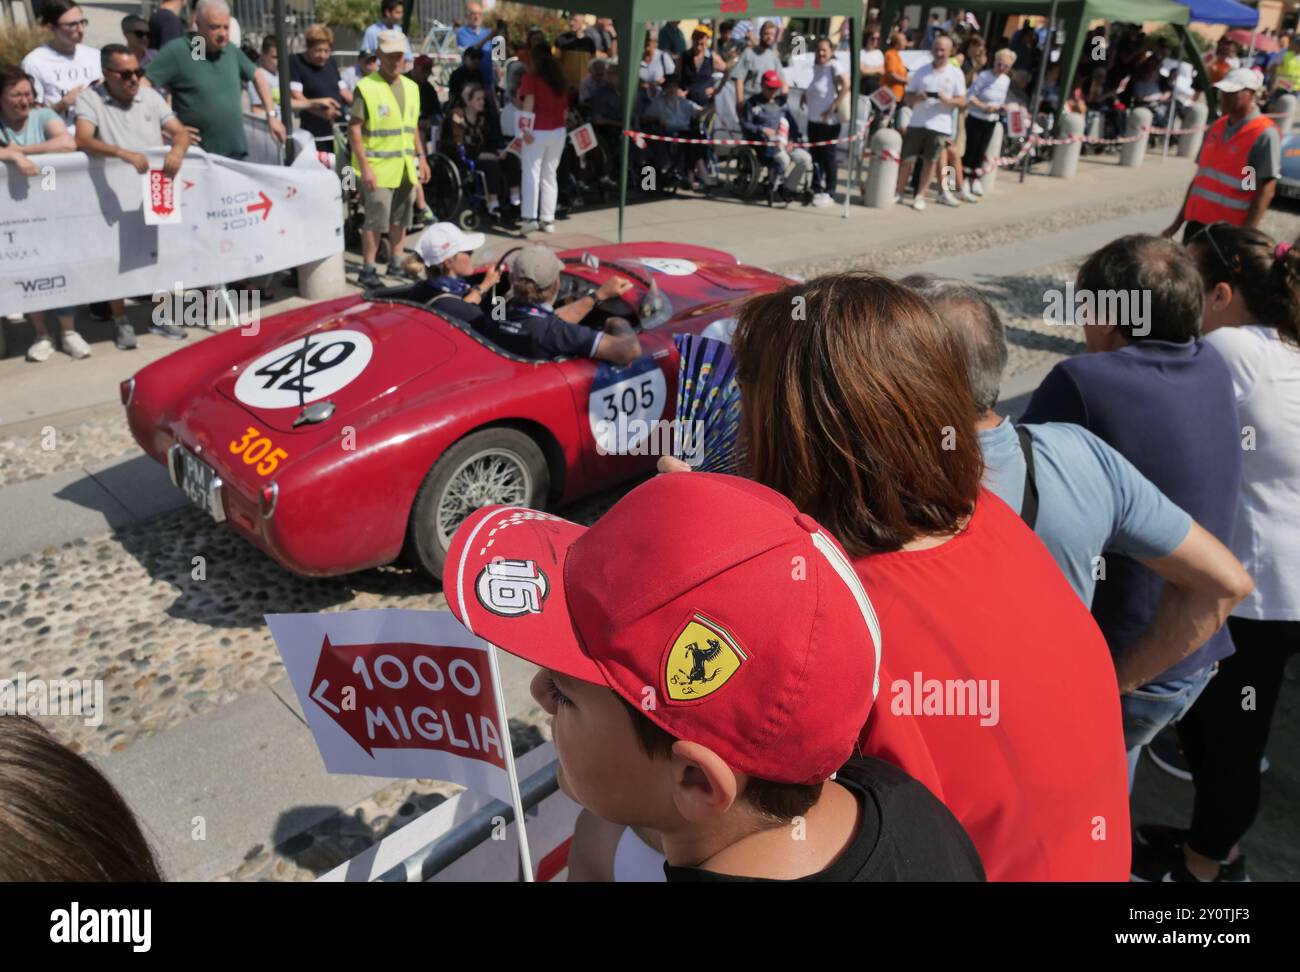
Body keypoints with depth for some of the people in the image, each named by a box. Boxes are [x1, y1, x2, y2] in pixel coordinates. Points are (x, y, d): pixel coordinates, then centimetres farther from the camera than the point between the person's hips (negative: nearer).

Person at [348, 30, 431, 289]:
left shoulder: (411, 87, 12)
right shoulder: (366, 87, -9)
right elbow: (354, 129, -11)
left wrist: (421, 157, 14)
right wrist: (365, 167, -17)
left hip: (405, 166, 6)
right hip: (378, 167, -6)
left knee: (400, 218, 14)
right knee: (376, 220, -6)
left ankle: (395, 263, 27)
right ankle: (367, 271, 3)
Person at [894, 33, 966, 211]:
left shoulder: (956, 73, 2)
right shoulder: (922, 71, 6)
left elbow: (962, 101, 1)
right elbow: (908, 97, 7)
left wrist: (948, 100, -19)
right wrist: (916, 98, -16)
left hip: (940, 125, -1)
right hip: (917, 123, 1)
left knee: (930, 162, 5)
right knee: (907, 159, 3)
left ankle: (920, 196, 15)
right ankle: (898, 192, 16)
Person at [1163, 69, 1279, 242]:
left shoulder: (1264, 135, -9)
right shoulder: (1217, 126, 13)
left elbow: (1266, 190, -14)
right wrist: (1178, 222, 16)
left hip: (1228, 230, -7)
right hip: (1197, 221, 7)